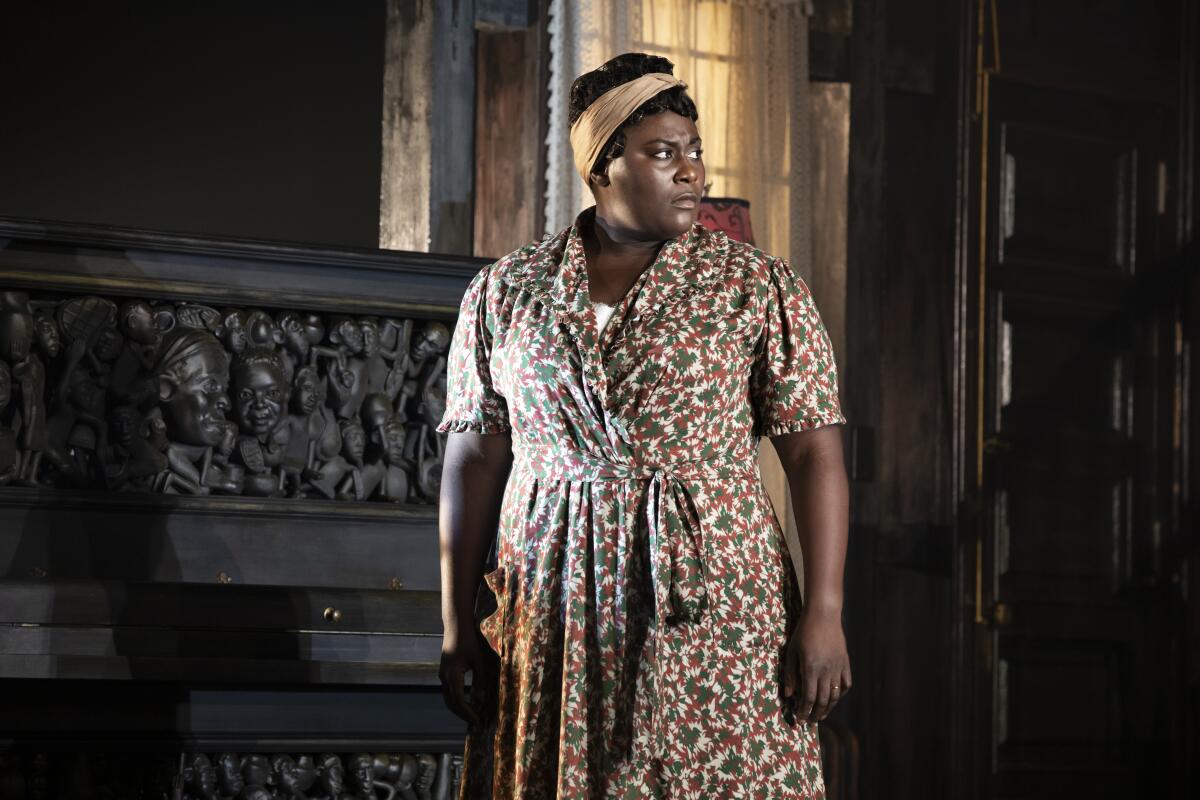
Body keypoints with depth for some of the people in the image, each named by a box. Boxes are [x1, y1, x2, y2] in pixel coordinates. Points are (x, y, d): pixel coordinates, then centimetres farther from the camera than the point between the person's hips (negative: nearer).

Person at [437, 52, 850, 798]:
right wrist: (458, 625, 6)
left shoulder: (758, 286, 2)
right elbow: (474, 460, 9)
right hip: (554, 619, 2)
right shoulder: (503, 292, 8)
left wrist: (824, 612, -9)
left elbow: (815, 454, -1)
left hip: (714, 615, -2)